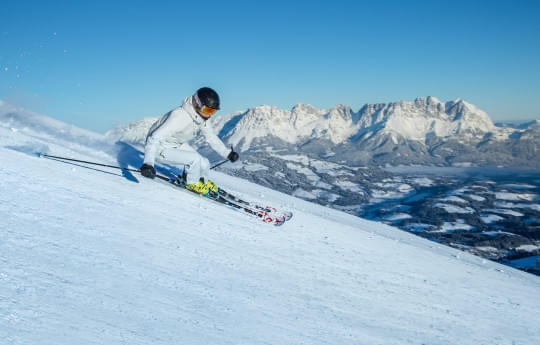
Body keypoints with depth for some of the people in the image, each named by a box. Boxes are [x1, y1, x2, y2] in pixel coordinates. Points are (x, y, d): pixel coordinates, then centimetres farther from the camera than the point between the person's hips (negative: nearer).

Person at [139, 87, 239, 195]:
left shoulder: (203, 118, -11)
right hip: (161, 149, -8)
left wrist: (228, 153, 2)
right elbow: (154, 138, -38)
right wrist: (148, 163, -50)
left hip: (178, 145, 8)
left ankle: (203, 181, 31)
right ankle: (192, 183, 5)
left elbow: (211, 137, 7)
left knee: (204, 164, -2)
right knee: (194, 159, -24)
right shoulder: (179, 116, -36)